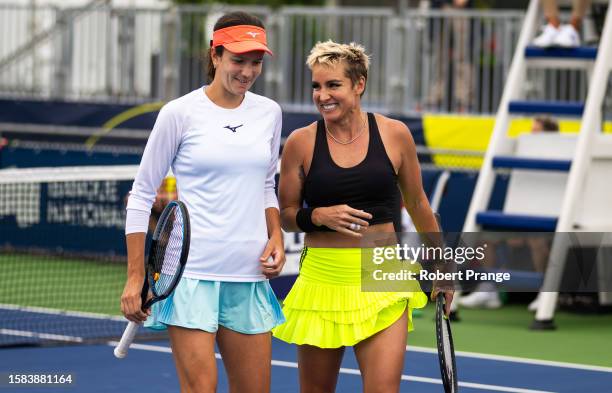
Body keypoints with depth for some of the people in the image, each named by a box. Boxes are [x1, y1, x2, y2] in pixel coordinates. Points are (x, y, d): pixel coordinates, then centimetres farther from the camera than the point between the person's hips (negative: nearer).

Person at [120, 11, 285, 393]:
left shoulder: (269, 112, 9)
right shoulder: (180, 113, -4)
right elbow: (142, 194, 0)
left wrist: (276, 237, 4)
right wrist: (135, 277, -5)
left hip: (250, 275, 5)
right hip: (193, 272, -5)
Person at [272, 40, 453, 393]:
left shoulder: (394, 135, 1)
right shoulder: (301, 143, -1)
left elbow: (417, 203, 14)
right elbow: (285, 215, 6)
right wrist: (320, 216, -14)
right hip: (323, 280, 0)